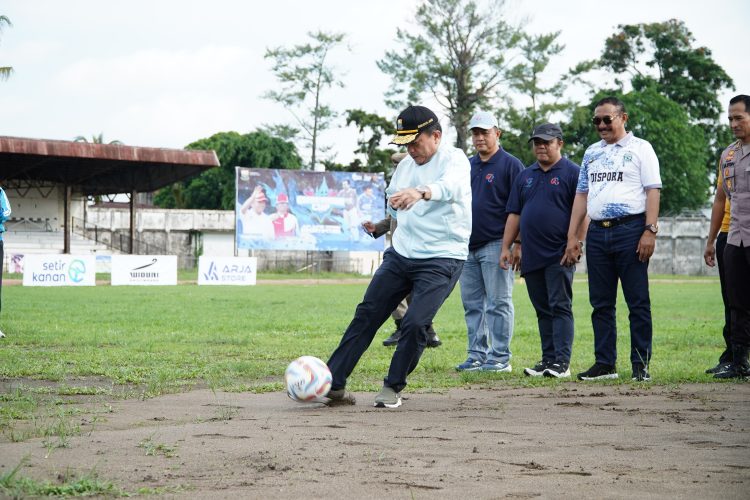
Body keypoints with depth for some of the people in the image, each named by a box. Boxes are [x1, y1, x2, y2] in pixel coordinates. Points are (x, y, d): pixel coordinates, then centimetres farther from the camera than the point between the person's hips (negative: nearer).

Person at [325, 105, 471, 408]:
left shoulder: (454, 159, -11)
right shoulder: (405, 165, 11)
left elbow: (451, 185, -37)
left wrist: (421, 192, -54)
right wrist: (395, 204, 11)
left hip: (441, 259, -7)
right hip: (400, 254, 7)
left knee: (414, 323, -16)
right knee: (366, 314, 2)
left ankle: (393, 388, 3)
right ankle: (332, 381, 4)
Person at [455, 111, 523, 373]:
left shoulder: (510, 164, -4)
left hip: (496, 245, -7)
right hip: (467, 245, 7)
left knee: (498, 303, -4)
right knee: (471, 304, 9)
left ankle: (500, 357, -2)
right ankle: (477, 355, 14)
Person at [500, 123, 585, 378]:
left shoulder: (572, 173, -1)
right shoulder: (525, 176, 17)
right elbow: (514, 214, 18)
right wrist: (506, 247, 11)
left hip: (560, 255, -6)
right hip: (531, 256, 6)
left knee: (560, 307, -8)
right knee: (543, 310, 9)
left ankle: (562, 362, -10)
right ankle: (548, 360, 12)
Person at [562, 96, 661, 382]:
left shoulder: (640, 148, 3)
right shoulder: (592, 153, 19)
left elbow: (653, 191, -4)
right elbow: (582, 195, 18)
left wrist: (650, 231, -15)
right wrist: (572, 237, 11)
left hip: (630, 230, -6)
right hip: (597, 233, 6)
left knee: (638, 302, -4)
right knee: (601, 304, 7)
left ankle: (641, 365, -1)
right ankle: (605, 364, 12)